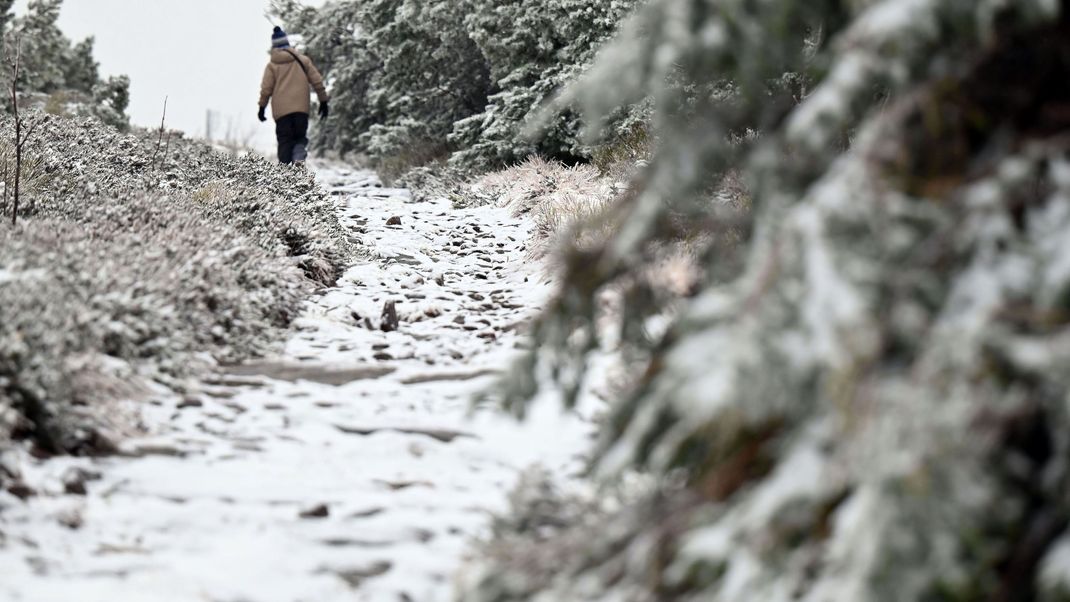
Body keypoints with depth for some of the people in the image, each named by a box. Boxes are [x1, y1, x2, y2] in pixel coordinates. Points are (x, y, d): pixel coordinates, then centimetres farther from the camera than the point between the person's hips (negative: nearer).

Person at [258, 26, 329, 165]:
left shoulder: (272, 65, 3)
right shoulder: (303, 60, 6)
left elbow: (266, 88, -1)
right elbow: (317, 81, 5)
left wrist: (262, 107, 8)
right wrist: (323, 101, 12)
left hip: (281, 110, -1)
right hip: (301, 107, 1)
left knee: (284, 142, 6)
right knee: (300, 137, 10)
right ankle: (298, 157, -20)